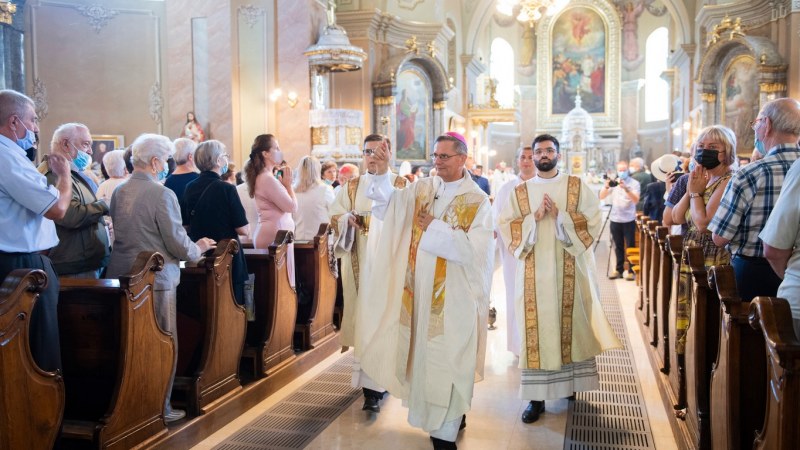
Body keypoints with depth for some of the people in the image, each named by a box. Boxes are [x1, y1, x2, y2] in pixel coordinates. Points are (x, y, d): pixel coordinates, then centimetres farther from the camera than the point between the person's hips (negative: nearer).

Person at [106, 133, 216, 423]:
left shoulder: (119, 192, 6)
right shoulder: (161, 194, -16)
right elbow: (178, 244, -16)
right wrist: (198, 248, 6)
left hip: (121, 276, 8)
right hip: (154, 279, -7)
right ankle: (160, 408, 13)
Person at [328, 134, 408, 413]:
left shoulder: (402, 185, 2)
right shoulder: (351, 187, 13)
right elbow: (333, 216, 10)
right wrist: (348, 219, -11)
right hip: (359, 263, 4)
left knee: (381, 316, -7)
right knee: (365, 315, 7)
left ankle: (373, 386, -5)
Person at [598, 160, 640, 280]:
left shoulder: (634, 183, -3)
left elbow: (636, 200, -16)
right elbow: (601, 196, -1)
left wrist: (626, 189, -29)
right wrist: (606, 186, -19)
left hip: (629, 220, -3)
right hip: (615, 219, 3)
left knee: (630, 246, 0)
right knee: (618, 246, 9)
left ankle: (631, 271, 6)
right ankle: (619, 269, 16)